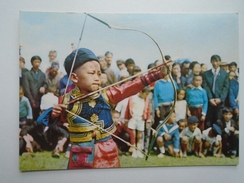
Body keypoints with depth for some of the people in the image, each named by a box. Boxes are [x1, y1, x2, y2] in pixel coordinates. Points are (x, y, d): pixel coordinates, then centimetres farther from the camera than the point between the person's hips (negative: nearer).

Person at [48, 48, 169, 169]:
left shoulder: (106, 95, -3)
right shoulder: (67, 100, -5)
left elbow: (131, 87, -14)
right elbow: (54, 121, 9)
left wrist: (157, 74, -23)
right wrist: (54, 114, -15)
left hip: (107, 151, 2)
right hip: (80, 154, -1)